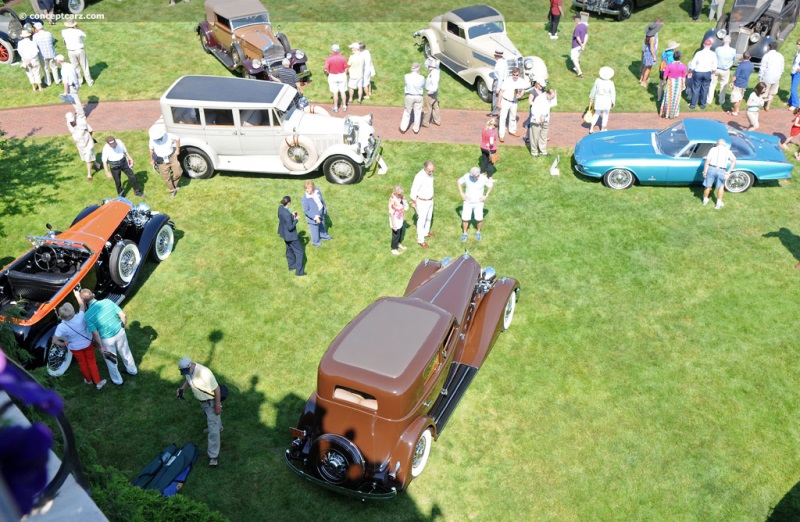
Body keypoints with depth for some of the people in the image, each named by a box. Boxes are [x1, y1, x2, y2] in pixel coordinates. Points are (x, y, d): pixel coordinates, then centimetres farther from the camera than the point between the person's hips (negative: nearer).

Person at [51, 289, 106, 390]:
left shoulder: (61, 327, -32)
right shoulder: (80, 317, -32)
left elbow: (54, 341, -27)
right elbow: (82, 306, -12)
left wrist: (63, 344, -7)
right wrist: (77, 295, 1)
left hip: (75, 348, 0)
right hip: (87, 343, 0)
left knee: (82, 363, 25)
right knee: (92, 362, 20)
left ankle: (88, 380, 48)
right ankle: (98, 382, 29)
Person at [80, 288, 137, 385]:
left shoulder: (88, 315, -24)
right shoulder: (108, 301, -17)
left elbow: (95, 335, -22)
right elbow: (123, 315, -12)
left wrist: (101, 348, -9)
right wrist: (123, 326, 8)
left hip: (107, 339, -3)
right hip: (119, 332, 3)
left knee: (110, 360, 24)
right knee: (125, 353, 30)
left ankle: (117, 380, 45)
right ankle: (132, 370, 53)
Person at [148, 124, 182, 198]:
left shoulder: (169, 136, -19)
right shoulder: (152, 140, -16)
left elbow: (177, 139, 1)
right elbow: (151, 150, 1)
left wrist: (177, 150, 4)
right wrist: (152, 160, 10)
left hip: (172, 157, 0)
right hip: (162, 160, 0)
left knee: (178, 172, -2)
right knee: (166, 177, 4)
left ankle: (174, 185, 27)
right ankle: (172, 190, 24)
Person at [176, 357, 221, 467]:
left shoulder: (204, 373, -39)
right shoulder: (188, 369, -15)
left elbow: (217, 389, -30)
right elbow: (188, 380, 9)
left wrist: (218, 406, -23)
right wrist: (182, 389, -8)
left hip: (211, 401, -8)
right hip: (202, 400, 8)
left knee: (213, 428, -7)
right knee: (209, 417, 34)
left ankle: (214, 456, -1)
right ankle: (218, 427, 64)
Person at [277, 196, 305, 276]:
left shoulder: (280, 208, -11)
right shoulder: (287, 214, -36)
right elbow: (290, 227, -28)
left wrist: (291, 215, 3)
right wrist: (296, 219, -16)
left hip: (284, 233, 9)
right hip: (291, 235, -9)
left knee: (289, 249, 28)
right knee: (299, 252, 8)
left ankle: (292, 265, 47)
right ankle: (299, 271, 15)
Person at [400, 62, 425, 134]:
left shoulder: (407, 76, -14)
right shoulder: (421, 78, -17)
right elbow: (423, 86, 1)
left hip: (409, 96, 1)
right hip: (418, 96, -1)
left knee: (407, 112, 17)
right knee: (417, 113, 15)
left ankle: (403, 128, 24)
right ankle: (416, 129, 25)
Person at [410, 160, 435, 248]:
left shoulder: (430, 173, -6)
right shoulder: (419, 177, -31)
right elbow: (414, 190, -21)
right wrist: (413, 203, -11)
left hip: (430, 200, 8)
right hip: (422, 202, -8)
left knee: (428, 218, 25)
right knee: (421, 220, 5)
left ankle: (426, 233, 47)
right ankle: (420, 240, 18)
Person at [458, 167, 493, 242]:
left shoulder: (483, 178, -20)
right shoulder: (466, 176, -18)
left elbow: (491, 185, -3)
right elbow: (459, 182, 1)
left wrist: (486, 196, -8)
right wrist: (462, 194, -5)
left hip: (478, 202, -1)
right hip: (468, 202, 1)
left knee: (479, 219, -4)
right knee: (465, 218, -2)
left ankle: (478, 232, 26)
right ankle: (464, 233, 23)